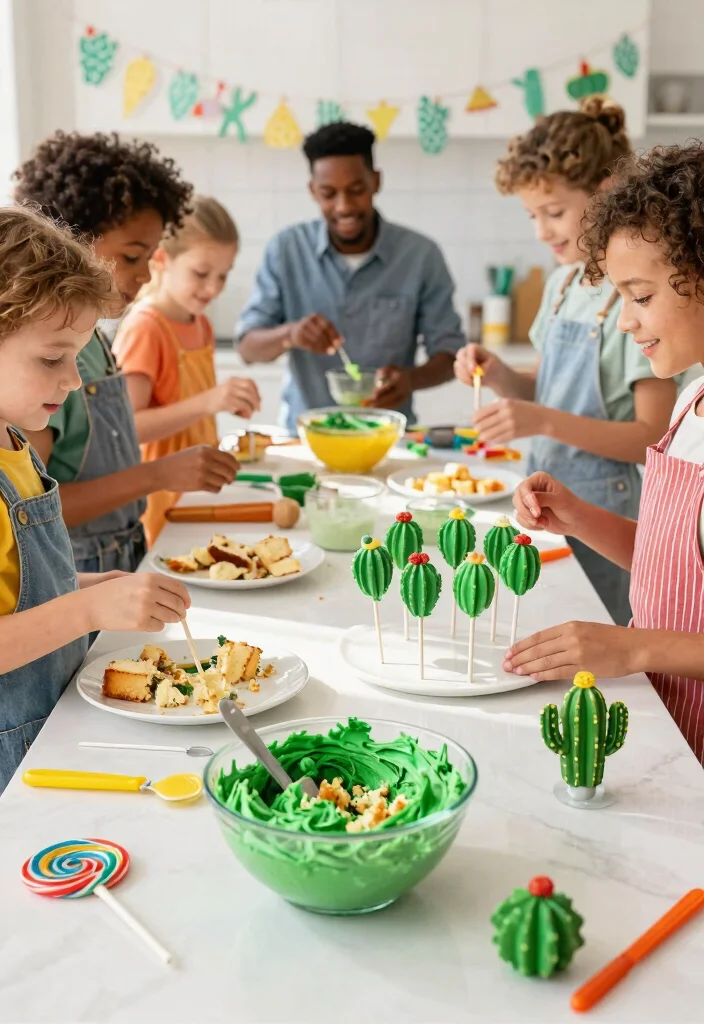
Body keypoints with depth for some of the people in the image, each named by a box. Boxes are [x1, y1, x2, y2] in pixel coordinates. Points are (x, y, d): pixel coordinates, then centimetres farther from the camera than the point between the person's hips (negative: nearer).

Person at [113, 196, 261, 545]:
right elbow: (127, 427, -24)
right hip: (163, 500, -7)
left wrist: (229, 402, 7)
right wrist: (207, 402, -31)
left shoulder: (201, 324, 9)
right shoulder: (143, 328, -15)